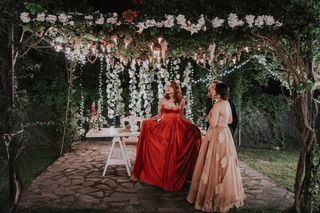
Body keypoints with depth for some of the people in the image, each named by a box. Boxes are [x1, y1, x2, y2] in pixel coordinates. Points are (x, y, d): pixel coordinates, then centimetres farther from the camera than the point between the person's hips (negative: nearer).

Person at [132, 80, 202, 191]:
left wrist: (193, 125, 2)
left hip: (177, 129, 0)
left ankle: (174, 180, 18)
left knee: (175, 155, 2)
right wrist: (146, 120, -7)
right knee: (163, 155, -2)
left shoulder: (181, 101, 4)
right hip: (164, 128, 0)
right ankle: (162, 179, 13)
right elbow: (159, 115, 6)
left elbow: (182, 117, 11)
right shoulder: (163, 100, 3)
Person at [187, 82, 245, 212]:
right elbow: (230, 120, 20)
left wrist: (210, 116, -3)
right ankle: (227, 195, 30)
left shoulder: (217, 105, -18)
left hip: (217, 136, -9)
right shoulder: (227, 103, 8)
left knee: (215, 164, 0)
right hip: (225, 134, 9)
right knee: (224, 164, 17)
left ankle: (214, 196, 10)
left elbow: (213, 124, -20)